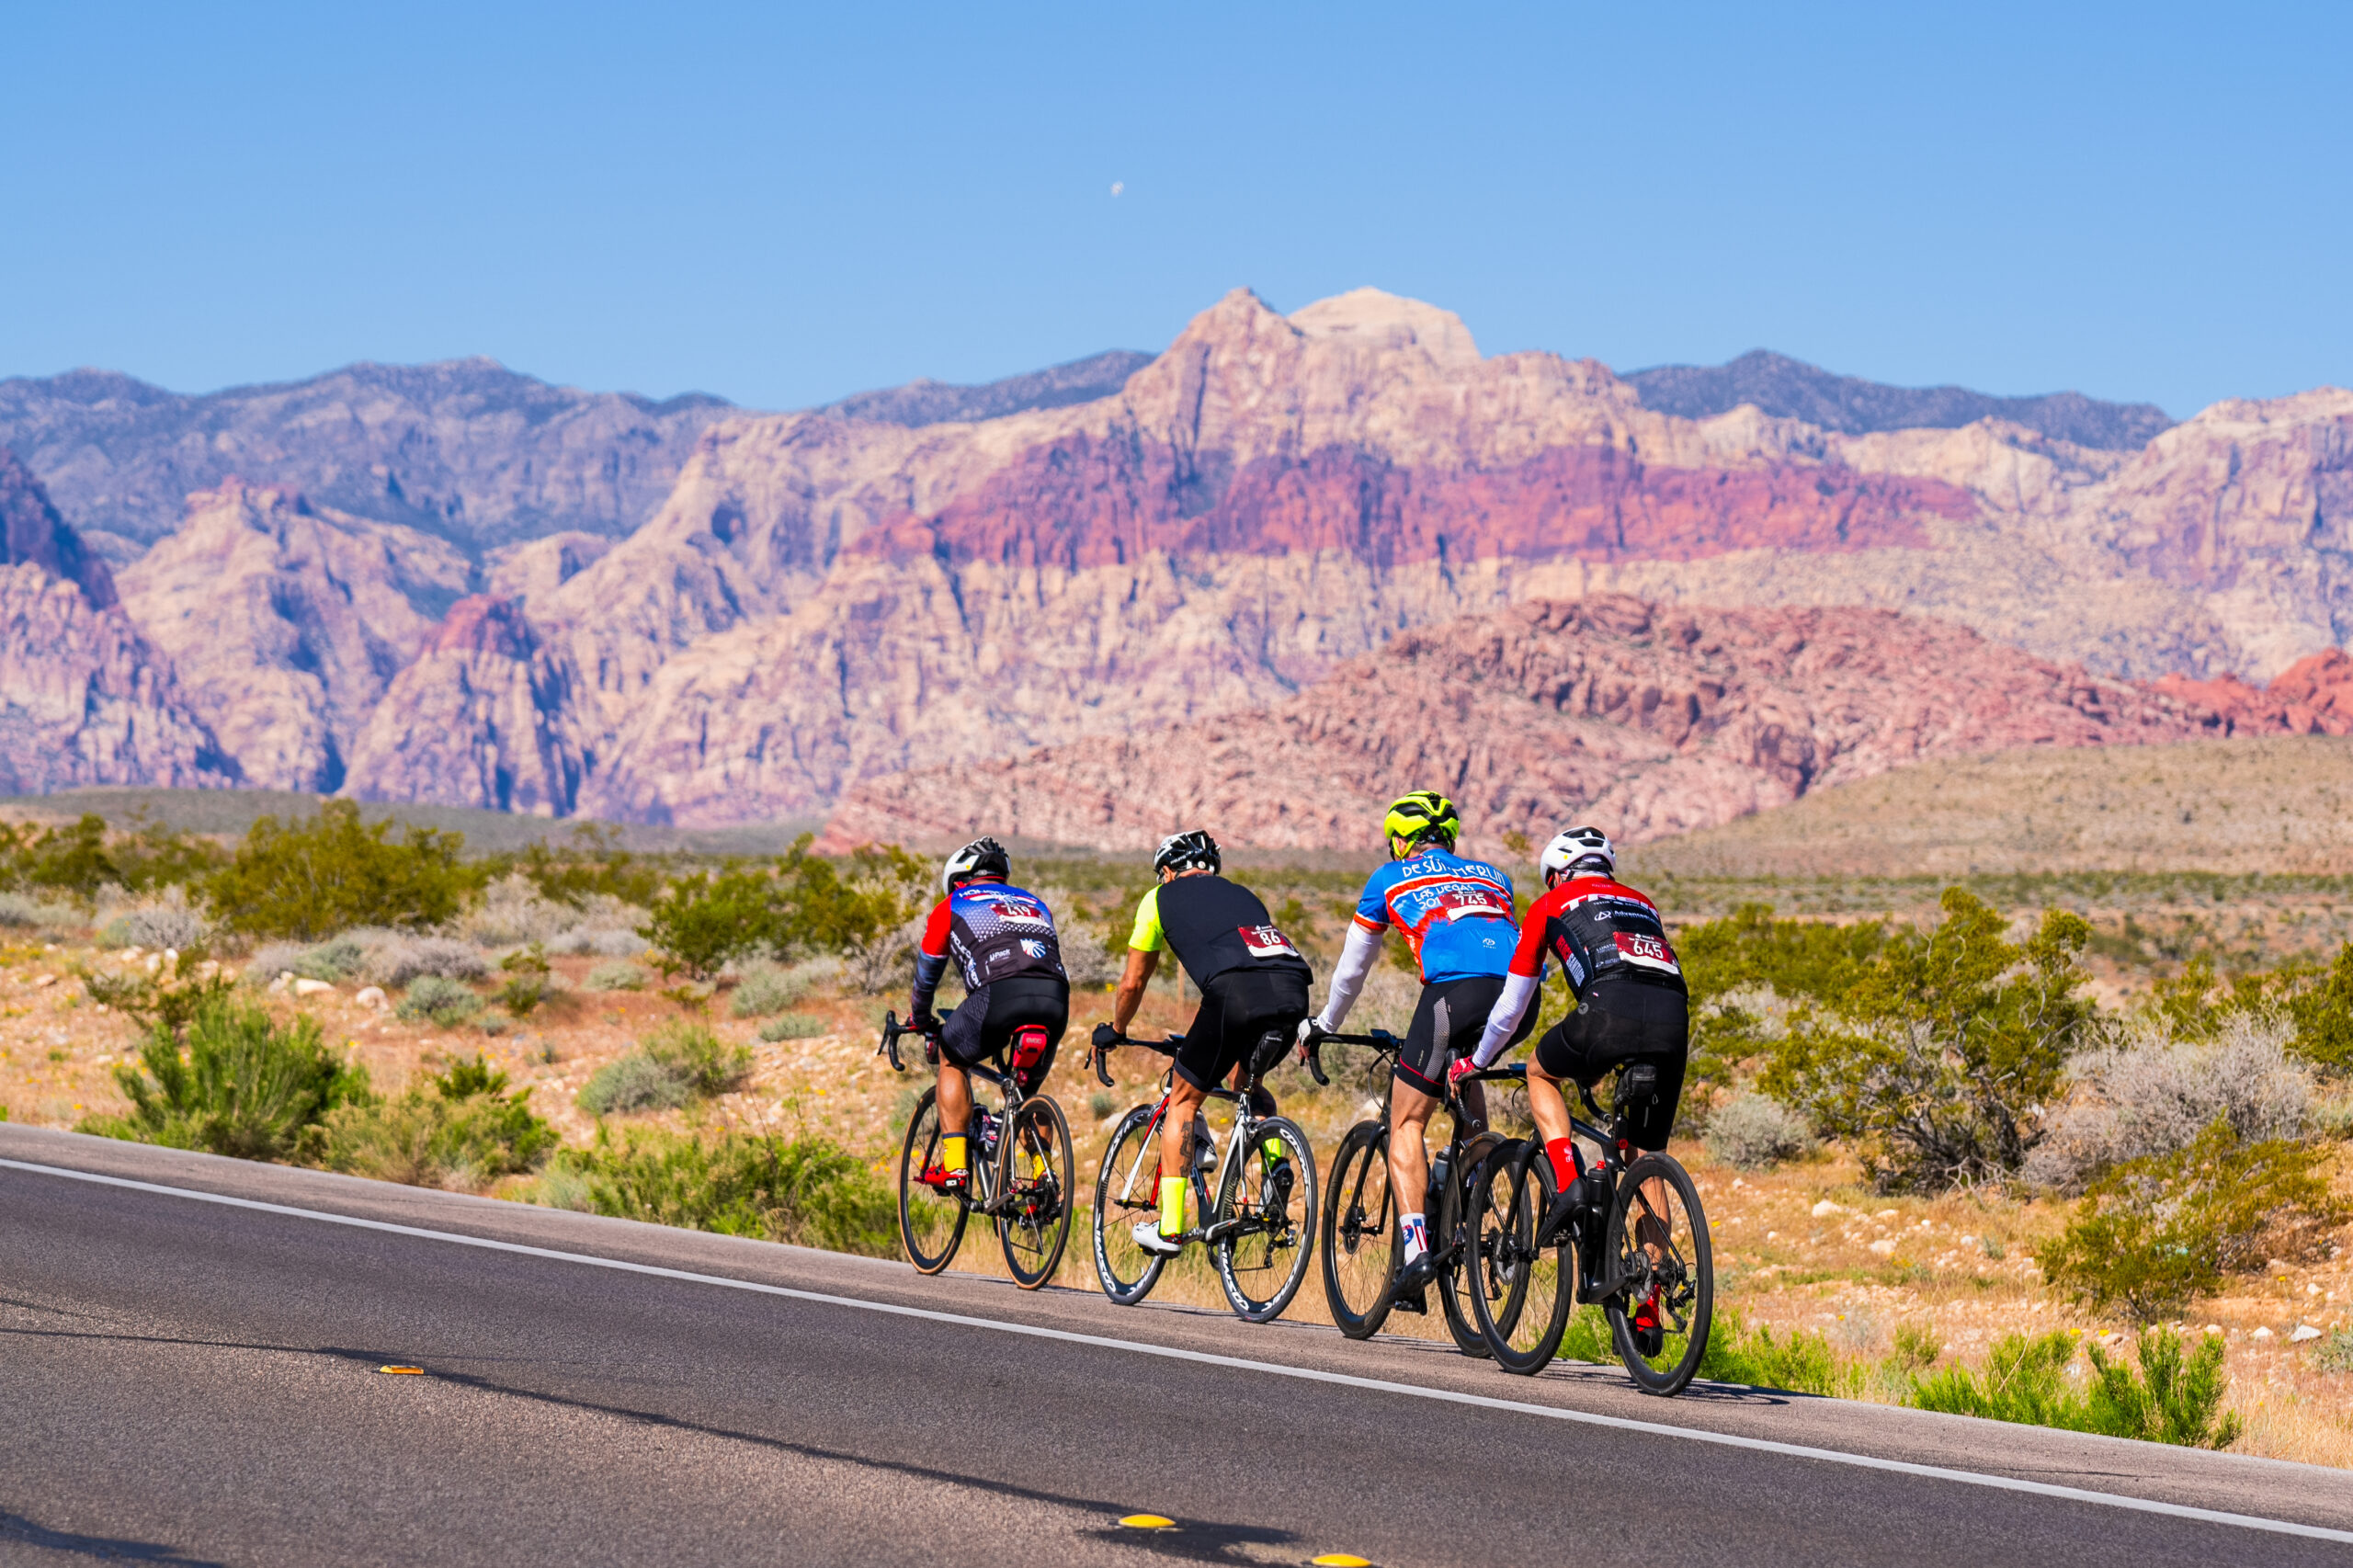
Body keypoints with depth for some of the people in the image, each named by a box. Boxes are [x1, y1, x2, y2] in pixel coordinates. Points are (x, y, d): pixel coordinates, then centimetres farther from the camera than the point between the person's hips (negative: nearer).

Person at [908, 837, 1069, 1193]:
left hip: (998, 991, -4)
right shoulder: (1036, 904, 37)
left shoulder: (951, 907, 26)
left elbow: (926, 973, 36)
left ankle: (954, 1165, 10)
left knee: (951, 1059, 24)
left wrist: (920, 1021, 54)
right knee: (1027, 1091, 27)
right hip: (1056, 999, 4)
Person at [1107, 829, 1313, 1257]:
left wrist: (1115, 1031, 49)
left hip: (1236, 990, -5)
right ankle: (1276, 1163, 8)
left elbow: (1132, 983, 30)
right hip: (1294, 992, 5)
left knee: (1183, 1099, 12)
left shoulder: (1161, 897, 25)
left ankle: (1169, 1229, 8)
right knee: (1244, 1079, 33)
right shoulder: (1241, 894, 39)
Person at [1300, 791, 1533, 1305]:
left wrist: (1323, 1025, 51)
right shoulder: (1490, 875, 36)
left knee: (1406, 1123, 8)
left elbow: (1352, 968, 34)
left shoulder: (1391, 878, 26)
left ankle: (1416, 1246, -12)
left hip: (1456, 988, -4)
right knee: (1467, 1068, 36)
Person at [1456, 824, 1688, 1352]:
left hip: (1610, 1008, -4)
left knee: (1541, 1074, 28)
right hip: (1674, 1020, 4)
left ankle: (1568, 1183, 5)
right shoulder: (1642, 903, 37)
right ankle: (1648, 1313, 12)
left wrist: (1477, 1062, 44)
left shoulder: (1551, 905, 24)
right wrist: (1611, 1062, 56)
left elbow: (1512, 1002, 29)